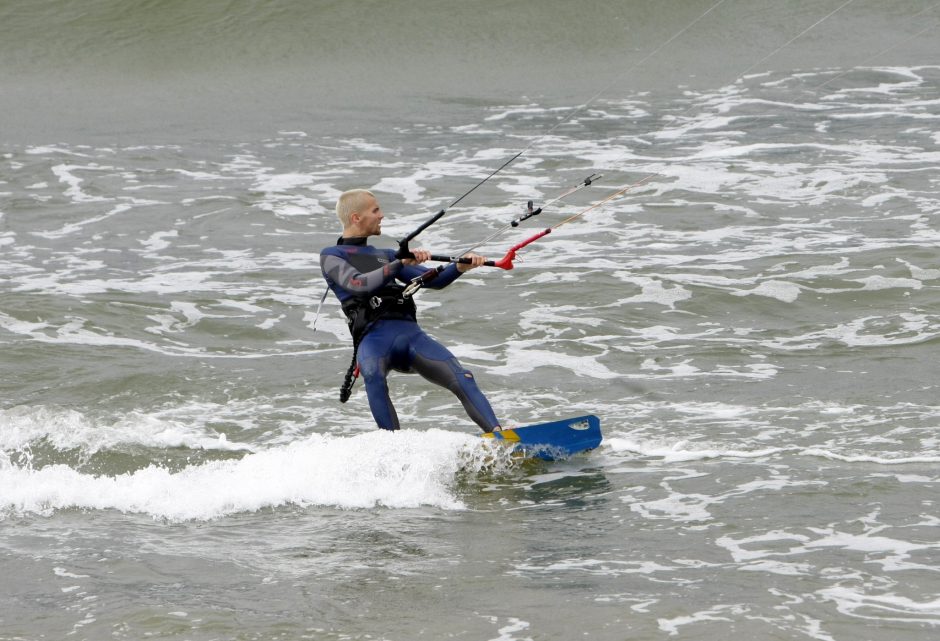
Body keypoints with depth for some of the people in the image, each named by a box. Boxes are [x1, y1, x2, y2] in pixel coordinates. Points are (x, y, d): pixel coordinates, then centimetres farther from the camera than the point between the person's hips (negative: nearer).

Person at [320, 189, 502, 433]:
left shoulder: (385, 256, 29)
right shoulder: (331, 256, 12)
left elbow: (433, 280, 25)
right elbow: (359, 284, -8)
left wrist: (462, 266, 5)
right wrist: (401, 263, -18)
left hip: (410, 332, 5)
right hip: (374, 337, -5)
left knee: (462, 378, -17)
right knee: (373, 374, -39)